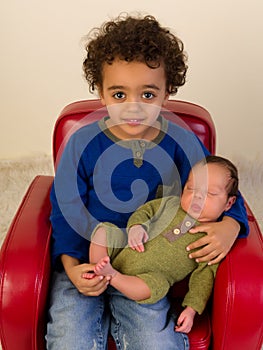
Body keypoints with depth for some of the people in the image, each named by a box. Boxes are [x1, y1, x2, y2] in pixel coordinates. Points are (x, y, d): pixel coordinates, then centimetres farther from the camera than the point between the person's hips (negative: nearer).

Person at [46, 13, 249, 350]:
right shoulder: (83, 143, -7)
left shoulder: (182, 143, -3)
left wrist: (229, 226, -14)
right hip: (85, 262, 0)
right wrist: (71, 265, -15)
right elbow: (66, 213, 0)